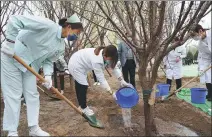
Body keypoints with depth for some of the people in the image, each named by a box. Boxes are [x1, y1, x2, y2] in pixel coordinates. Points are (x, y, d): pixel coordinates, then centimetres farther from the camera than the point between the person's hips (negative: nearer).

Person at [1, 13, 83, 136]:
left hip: (30, 65, 8)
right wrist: (11, 42, -30)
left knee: (32, 95, 6)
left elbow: (48, 61, 2)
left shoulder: (61, 47, -2)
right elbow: (15, 20, -28)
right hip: (11, 57, -7)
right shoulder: (48, 25, -27)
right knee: (13, 95, -4)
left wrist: (48, 75, -16)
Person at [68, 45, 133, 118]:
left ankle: (82, 105, 34)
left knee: (80, 86, 19)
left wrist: (122, 81, -21)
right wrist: (112, 93, -35)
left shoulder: (105, 55, -15)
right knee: (83, 86, -7)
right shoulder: (97, 61, -39)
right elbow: (101, 79, -36)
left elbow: (114, 67, -12)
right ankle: (83, 108, 12)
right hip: (75, 65, -9)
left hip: (79, 64, 9)